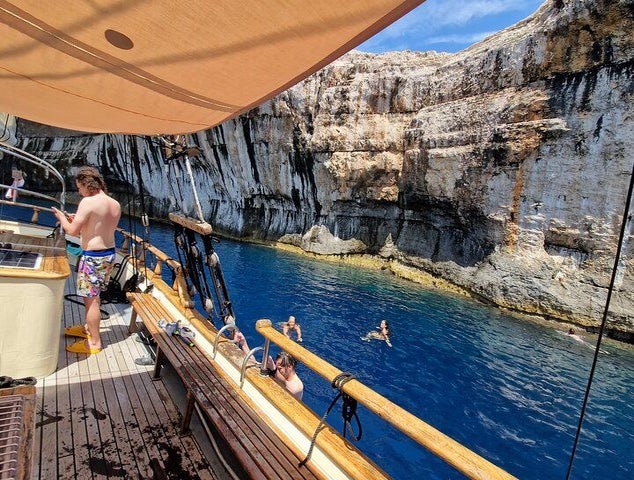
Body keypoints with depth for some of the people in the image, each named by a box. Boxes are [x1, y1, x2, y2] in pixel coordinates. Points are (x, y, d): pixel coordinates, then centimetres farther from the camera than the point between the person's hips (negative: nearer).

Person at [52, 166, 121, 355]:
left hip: (93, 256, -8)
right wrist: (78, 219, 17)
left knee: (91, 298, 2)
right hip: (109, 253, 8)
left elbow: (73, 231, -12)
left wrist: (61, 217, 7)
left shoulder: (88, 202, -16)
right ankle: (89, 328, 40)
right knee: (94, 295, 23)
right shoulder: (115, 204, 6)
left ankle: (94, 342, 12)